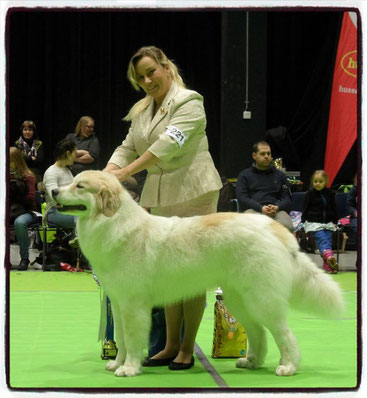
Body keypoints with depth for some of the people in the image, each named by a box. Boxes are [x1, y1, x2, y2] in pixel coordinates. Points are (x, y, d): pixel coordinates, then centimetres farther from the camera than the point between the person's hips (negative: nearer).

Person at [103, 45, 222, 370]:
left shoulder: (188, 102, -9)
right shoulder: (140, 111, 15)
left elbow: (169, 143, -21)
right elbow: (128, 148, 11)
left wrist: (127, 171, -27)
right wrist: (108, 173, -10)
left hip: (193, 192, -7)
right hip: (160, 196, 7)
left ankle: (187, 349, 0)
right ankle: (172, 345, 15)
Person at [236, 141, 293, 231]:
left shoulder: (280, 175, 27)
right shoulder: (244, 175, 21)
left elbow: (287, 198, 16)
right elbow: (241, 198, 6)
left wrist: (276, 207, -10)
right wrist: (261, 208, -13)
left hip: (277, 210, 1)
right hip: (253, 209, -1)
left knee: (286, 225, -36)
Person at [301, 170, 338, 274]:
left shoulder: (330, 193, 13)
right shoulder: (310, 193, 5)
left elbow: (334, 209, 21)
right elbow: (305, 209, 8)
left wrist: (334, 222, 14)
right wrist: (304, 222, 0)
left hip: (328, 222, 3)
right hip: (313, 222, -3)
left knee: (328, 239, -16)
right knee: (321, 238, -25)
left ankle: (327, 264, -25)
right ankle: (328, 255, -50)